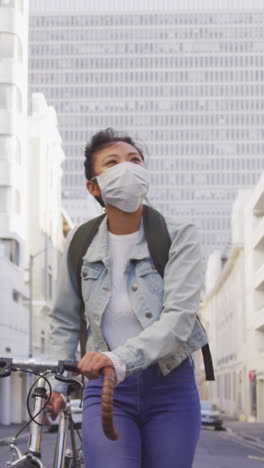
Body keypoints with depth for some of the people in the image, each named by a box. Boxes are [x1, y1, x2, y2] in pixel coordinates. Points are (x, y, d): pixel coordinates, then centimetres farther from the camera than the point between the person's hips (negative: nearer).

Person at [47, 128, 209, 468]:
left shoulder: (179, 237, -7)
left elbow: (179, 318, -20)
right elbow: (65, 322, 13)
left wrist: (121, 358, -34)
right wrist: (55, 384, 1)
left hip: (170, 390, 0)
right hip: (106, 390, 1)